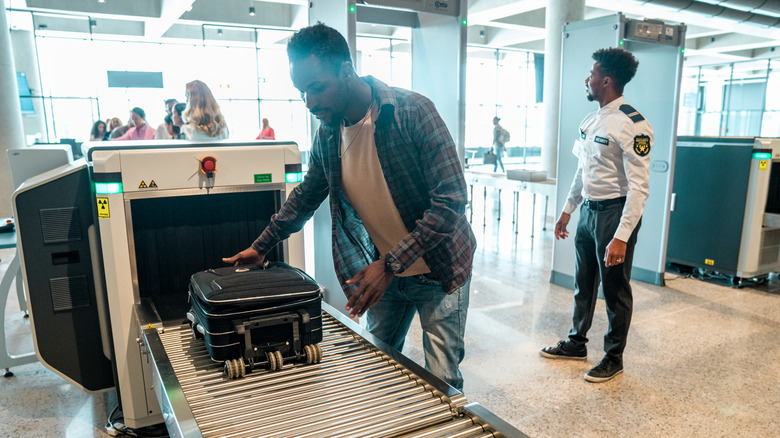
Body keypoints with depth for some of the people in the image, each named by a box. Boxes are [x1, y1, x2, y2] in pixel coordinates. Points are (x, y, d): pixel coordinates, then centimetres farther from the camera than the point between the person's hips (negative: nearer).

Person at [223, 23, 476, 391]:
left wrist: (391, 264, -26)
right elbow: (306, 196, 15)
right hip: (382, 269, 5)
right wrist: (260, 246, 15)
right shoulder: (327, 134, -2)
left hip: (438, 270, -5)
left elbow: (450, 201, -23)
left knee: (441, 381, 1)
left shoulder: (413, 112, -21)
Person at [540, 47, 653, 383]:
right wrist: (567, 210, 19)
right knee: (583, 284, 19)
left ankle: (614, 357, 27)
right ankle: (576, 343, 37)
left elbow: (639, 188, -22)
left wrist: (621, 237, -26)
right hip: (589, 210, 8)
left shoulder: (632, 125, -19)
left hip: (615, 213, -8)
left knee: (615, 290, 7)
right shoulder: (590, 122, 8)